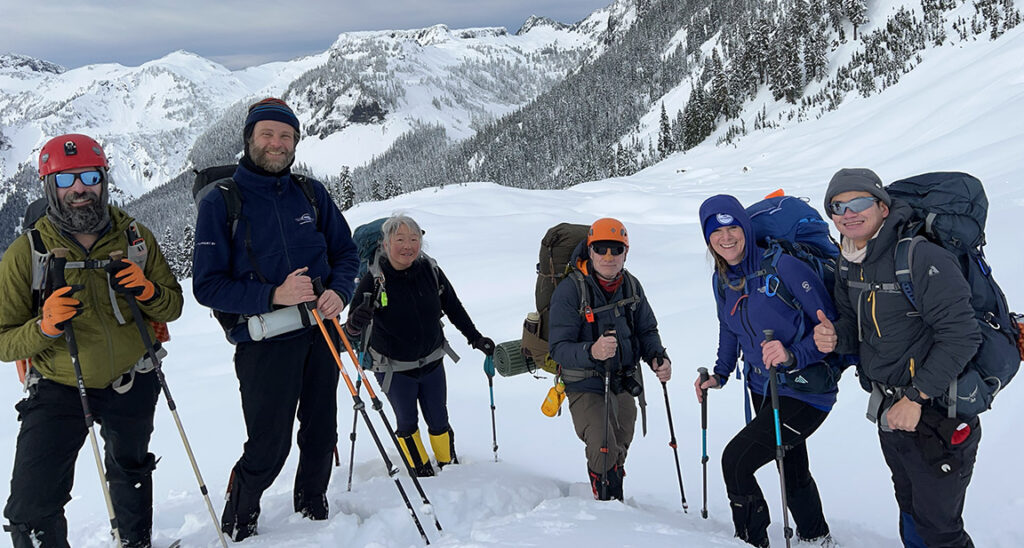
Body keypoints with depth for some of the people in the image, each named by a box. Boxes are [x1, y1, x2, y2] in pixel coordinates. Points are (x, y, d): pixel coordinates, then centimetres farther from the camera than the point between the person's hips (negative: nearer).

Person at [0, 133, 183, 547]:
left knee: (130, 473, 26)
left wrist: (147, 292, -24)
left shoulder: (136, 238, -8)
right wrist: (45, 326, -32)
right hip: (58, 389, -2)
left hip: (131, 384, 3)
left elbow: (173, 307, -2)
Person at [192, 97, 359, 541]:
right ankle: (236, 527, 26)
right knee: (268, 449, -1)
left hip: (321, 334, 4)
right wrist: (273, 295, -22)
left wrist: (339, 292, -9)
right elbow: (207, 285, -10)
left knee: (321, 434, 15)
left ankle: (312, 512, 40)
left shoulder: (310, 193, 6)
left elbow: (345, 251, 12)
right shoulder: (220, 202, -6)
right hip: (263, 342, -4)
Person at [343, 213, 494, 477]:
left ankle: (450, 466, 38)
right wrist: (356, 323, -42)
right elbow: (352, 328, -19)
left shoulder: (430, 271, -12)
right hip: (393, 368, -2)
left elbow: (454, 308, 3)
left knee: (439, 421, 13)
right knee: (407, 422, 9)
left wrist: (475, 337, 6)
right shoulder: (373, 280, -20)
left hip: (432, 362, 3)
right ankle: (422, 473, 32)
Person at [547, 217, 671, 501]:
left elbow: (646, 331, 9)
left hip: (623, 384, 6)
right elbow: (560, 349, -23)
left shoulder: (631, 286, -2)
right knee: (604, 454, -19)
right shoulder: (570, 290, -20)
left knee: (619, 452, 21)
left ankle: (617, 504, 48)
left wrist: (658, 357, -12)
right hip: (586, 387, -5)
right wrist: (591, 352, -43)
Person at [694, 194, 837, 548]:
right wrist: (720, 374, 8)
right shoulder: (721, 280, 1)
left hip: (805, 394, -7)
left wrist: (793, 355, -34)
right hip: (762, 390, 7)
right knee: (792, 471, 22)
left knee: (735, 461, -13)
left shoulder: (782, 266, -21)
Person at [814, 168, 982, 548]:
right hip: (888, 411, 8)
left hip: (935, 412, -8)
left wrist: (915, 397, -22)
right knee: (911, 517, 23)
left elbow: (961, 336, -24)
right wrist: (836, 337, -9)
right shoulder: (850, 264, 4)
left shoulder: (921, 256, -22)